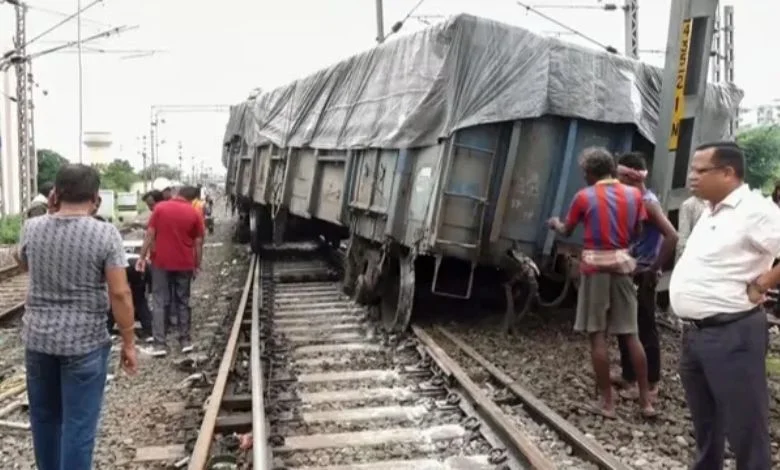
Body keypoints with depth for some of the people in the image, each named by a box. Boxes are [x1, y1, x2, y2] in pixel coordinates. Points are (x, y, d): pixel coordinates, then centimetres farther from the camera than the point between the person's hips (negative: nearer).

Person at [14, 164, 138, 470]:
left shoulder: (32, 228, -2)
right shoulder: (105, 234, -14)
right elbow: (120, 293, -16)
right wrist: (128, 342, -7)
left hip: (37, 338, 5)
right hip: (85, 342, -5)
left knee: (44, 416, 22)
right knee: (79, 423, 5)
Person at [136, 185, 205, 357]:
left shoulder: (160, 207, 0)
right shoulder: (195, 214, 0)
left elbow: (150, 234, -3)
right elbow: (198, 243, -1)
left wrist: (142, 257, 2)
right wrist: (196, 265, 7)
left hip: (161, 261, -1)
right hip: (184, 264, 1)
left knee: (159, 302, 3)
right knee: (183, 302, 12)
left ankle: (159, 344, -1)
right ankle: (185, 340, 14)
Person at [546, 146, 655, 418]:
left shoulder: (584, 197, -4)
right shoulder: (634, 194, 4)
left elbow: (566, 232, 8)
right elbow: (637, 232, 10)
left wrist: (555, 224, 30)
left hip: (595, 265, -4)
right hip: (622, 264, 4)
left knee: (597, 334, 2)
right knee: (630, 334, 10)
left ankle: (607, 402, 5)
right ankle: (646, 400, 14)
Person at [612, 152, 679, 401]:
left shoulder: (648, 202, -16)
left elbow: (672, 237, -24)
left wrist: (654, 269, -18)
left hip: (643, 276, -9)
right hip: (629, 274, 9)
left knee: (645, 330, 1)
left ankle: (651, 384, 12)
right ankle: (628, 376, 28)